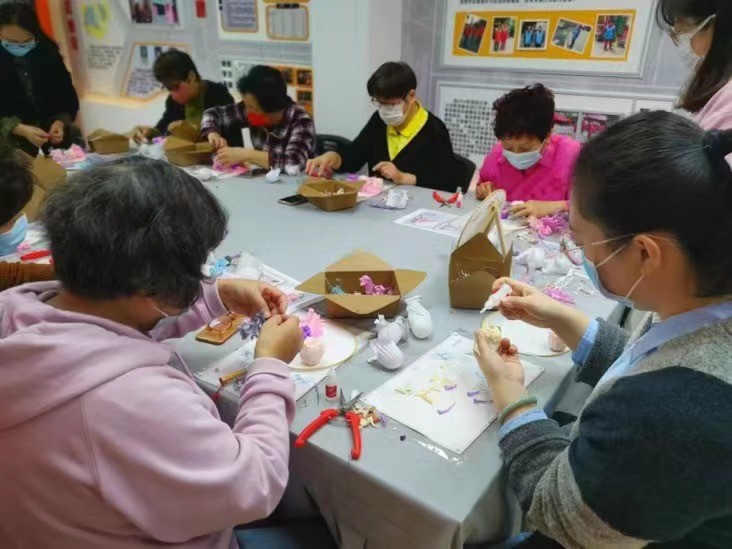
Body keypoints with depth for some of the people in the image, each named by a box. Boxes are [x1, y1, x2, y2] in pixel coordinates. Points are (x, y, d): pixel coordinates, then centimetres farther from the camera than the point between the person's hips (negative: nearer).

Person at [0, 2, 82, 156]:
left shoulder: (48, 53, -3)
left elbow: (68, 99, 1)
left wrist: (60, 123, -19)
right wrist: (22, 130, -30)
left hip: (54, 136, 3)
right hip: (13, 140, -3)